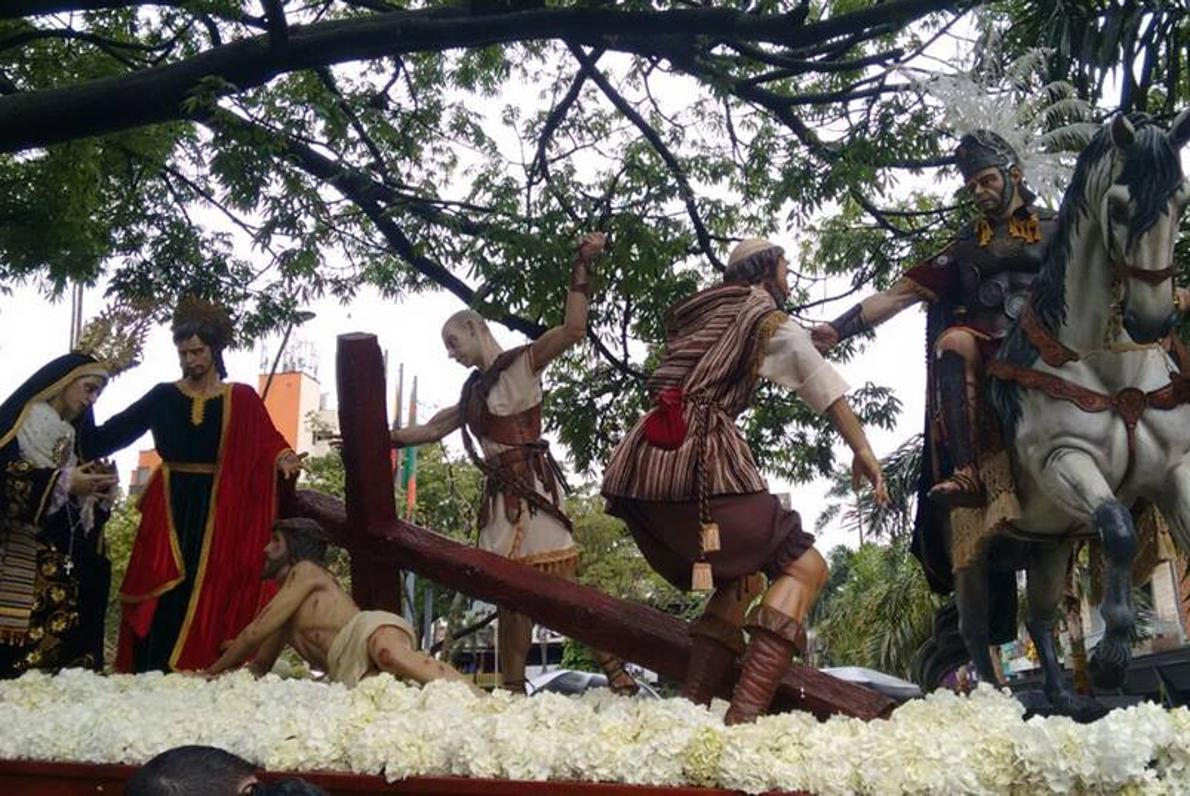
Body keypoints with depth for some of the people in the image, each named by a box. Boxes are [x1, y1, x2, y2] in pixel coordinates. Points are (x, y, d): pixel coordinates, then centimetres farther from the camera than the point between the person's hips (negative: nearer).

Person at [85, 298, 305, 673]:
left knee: (208, 595, -3)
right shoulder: (163, 396, 8)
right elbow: (116, 431, 4)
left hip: (218, 511, -2)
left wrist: (283, 459, -26)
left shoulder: (241, 399, 3)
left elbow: (268, 442, -5)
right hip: (170, 508, 2)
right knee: (162, 596, -2)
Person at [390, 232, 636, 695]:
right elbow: (432, 429, 29)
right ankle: (513, 689, 6)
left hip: (530, 487, -7)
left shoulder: (521, 364, -1)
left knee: (562, 587, -11)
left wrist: (582, 267, -18)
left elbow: (573, 330, -14)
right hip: (499, 493, 7)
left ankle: (615, 671, -7)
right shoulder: (474, 389, 20)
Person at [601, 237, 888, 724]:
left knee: (742, 580, 20)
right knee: (803, 566, -4)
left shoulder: (700, 313, 29)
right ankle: (745, 715, -22)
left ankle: (690, 706, 5)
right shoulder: (768, 319, 11)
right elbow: (821, 382, 0)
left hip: (636, 465, 7)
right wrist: (862, 451, -6)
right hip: (698, 461, -7)